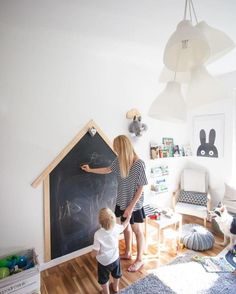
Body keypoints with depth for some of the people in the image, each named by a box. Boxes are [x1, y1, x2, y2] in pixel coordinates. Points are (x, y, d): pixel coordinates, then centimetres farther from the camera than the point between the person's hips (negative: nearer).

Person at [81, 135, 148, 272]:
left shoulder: (139, 164, -26)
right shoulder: (119, 160, -7)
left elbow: (141, 188, -20)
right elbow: (108, 169, 13)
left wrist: (131, 206, -19)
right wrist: (90, 170, 19)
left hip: (134, 204, -6)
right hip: (122, 201, 7)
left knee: (137, 230, 13)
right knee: (126, 227, 23)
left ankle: (140, 259, 36)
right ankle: (128, 253, 46)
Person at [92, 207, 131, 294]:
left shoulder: (98, 234, -34)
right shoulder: (116, 228, -23)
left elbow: (95, 252, -26)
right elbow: (124, 226, 0)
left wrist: (92, 253, -3)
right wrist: (128, 218, 16)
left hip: (103, 261, -3)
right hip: (115, 258, 4)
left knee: (104, 279, 26)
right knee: (116, 274, 33)